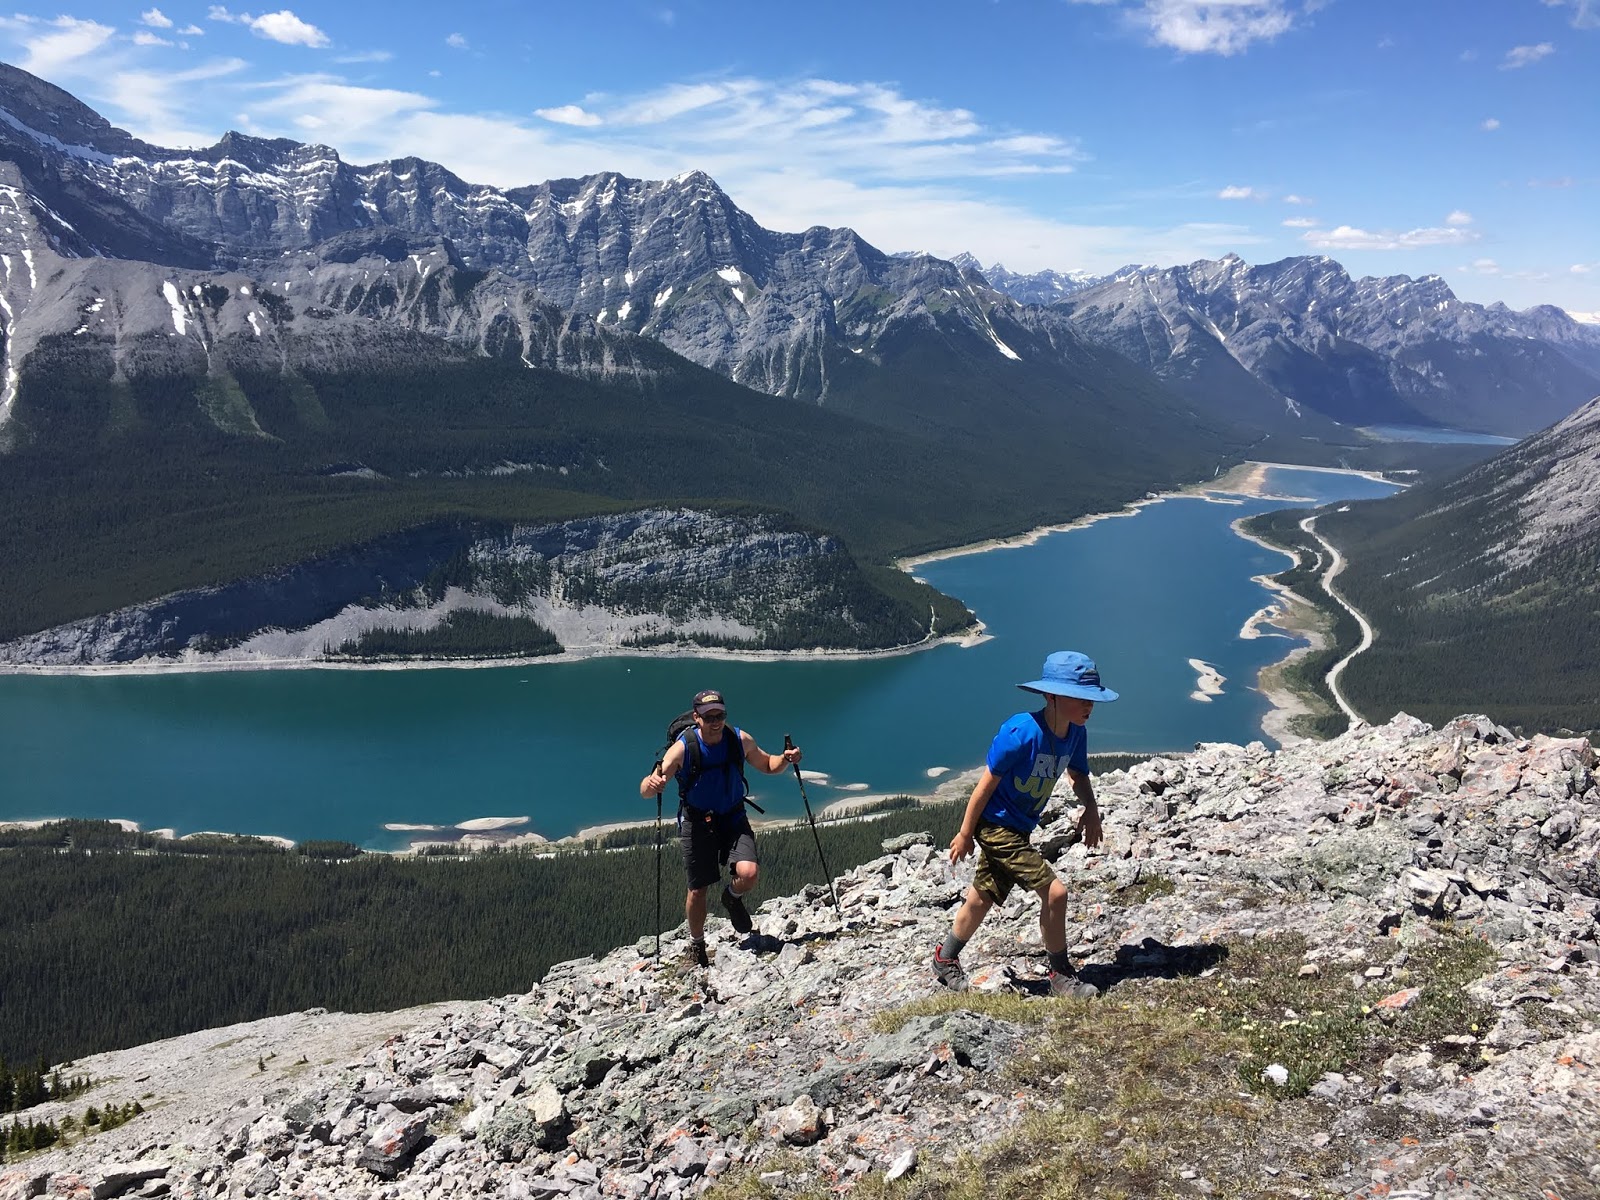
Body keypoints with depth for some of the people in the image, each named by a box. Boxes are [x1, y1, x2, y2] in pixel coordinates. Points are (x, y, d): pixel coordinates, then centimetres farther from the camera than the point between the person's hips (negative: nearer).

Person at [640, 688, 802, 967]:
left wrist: (785, 758, -14)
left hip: (733, 819, 2)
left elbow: (767, 766, 8)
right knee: (697, 890, 6)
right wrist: (653, 782, -47)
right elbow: (645, 791, -23)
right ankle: (696, 946, 34)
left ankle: (733, 898, 17)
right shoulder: (683, 748, -19)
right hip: (697, 822, -2)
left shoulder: (740, 740, -10)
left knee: (749, 873, -21)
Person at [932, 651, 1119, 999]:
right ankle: (1061, 976, 7)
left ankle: (945, 960, 40)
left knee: (982, 899, 20)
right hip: (996, 825, -8)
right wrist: (965, 833, -13)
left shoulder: (1076, 734, -6)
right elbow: (988, 782, -20)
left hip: (1017, 828, 8)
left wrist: (1090, 809, -8)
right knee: (1054, 891, -12)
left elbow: (1079, 774, 13)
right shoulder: (1021, 732, -28)